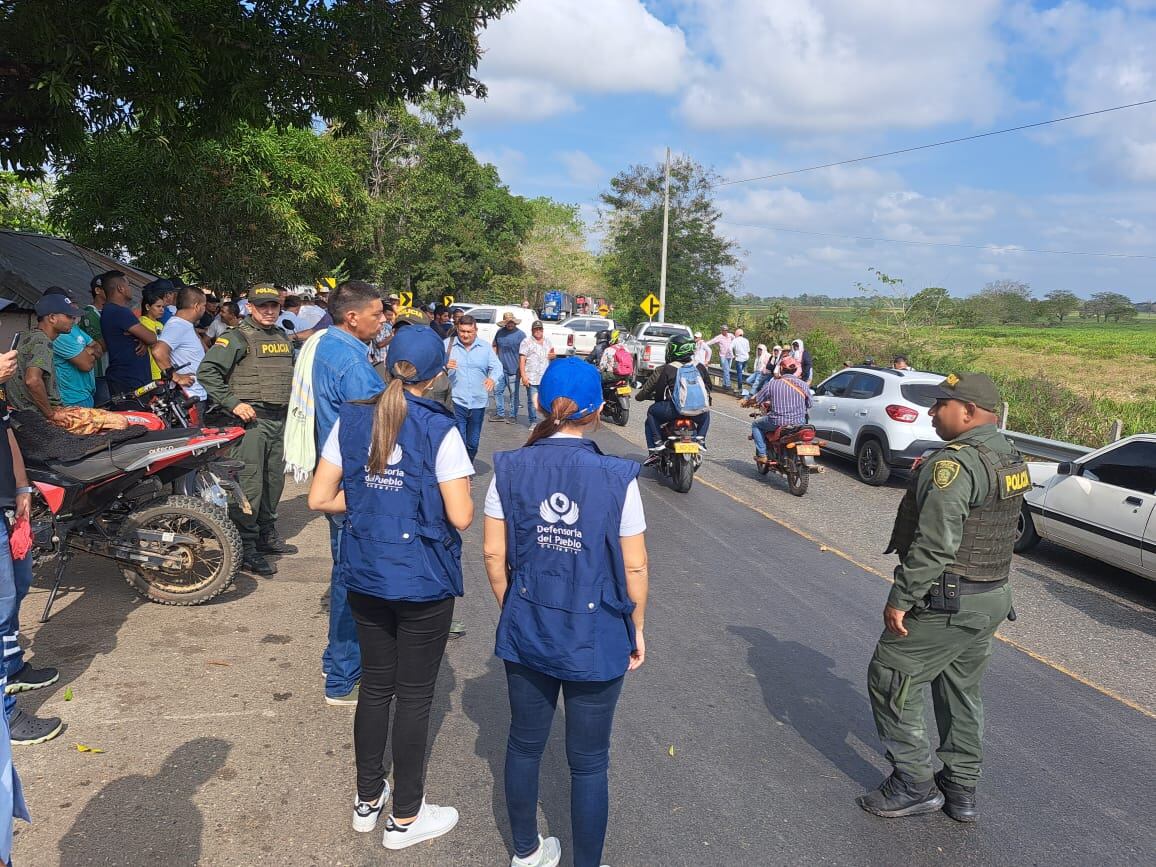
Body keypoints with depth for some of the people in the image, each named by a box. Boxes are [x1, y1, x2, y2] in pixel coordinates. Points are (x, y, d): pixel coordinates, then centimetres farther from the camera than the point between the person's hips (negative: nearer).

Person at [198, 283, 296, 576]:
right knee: (249, 483, -9)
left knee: (274, 480, 15)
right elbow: (206, 371, -13)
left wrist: (292, 402, 18)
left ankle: (267, 535, 28)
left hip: (280, 419, 8)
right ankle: (246, 547, -4)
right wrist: (233, 403, -17)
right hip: (251, 419, -8)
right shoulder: (237, 337, -6)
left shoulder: (284, 338, 17)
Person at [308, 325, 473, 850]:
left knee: (374, 687, 20)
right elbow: (461, 516, -18)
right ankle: (405, 818, 24)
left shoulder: (350, 420, -2)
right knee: (414, 697, 10)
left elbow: (319, 498, -1)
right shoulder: (439, 430, -16)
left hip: (365, 576, 5)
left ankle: (367, 800, 36)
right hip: (424, 583, -5)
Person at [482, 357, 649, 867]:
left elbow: (493, 553, -4)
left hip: (526, 634, 3)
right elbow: (634, 566, -11)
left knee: (524, 745, 23)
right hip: (597, 640, -3)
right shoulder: (617, 479, -16)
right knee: (589, 763, 15)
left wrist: (512, 609, 12)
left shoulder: (510, 470, -9)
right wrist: (637, 629, 5)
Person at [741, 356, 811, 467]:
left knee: (756, 425, 23)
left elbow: (756, 400, 4)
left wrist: (745, 403, 25)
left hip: (778, 422, -3)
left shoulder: (773, 384, -6)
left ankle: (762, 454, 11)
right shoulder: (803, 385, 0)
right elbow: (809, 404, 10)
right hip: (800, 423, 3)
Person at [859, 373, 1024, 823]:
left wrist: (901, 599, -20)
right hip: (994, 598, 10)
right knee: (962, 691, 20)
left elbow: (934, 544, -26)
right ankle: (961, 790, 31)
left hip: (945, 601, -10)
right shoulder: (1010, 457, 9)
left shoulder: (955, 463, -22)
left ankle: (914, 785, 12)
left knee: (891, 683, 4)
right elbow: (1002, 529, 15)